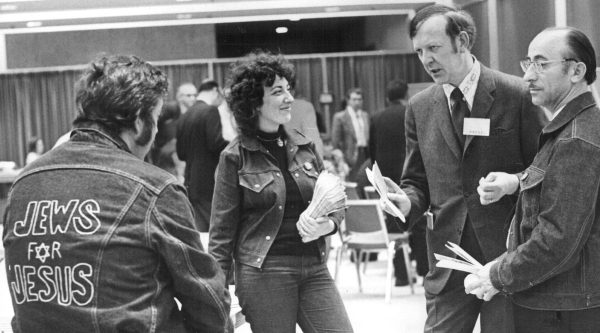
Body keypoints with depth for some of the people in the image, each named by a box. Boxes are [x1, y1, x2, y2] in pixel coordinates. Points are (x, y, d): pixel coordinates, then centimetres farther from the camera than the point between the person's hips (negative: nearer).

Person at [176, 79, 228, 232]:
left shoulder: (184, 116, 12)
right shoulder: (210, 111, -9)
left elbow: (181, 154, 15)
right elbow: (217, 144, -18)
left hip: (191, 184, 7)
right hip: (209, 184, -7)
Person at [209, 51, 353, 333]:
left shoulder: (304, 146, 9)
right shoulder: (235, 157, -5)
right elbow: (222, 230, -3)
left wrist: (327, 224, -8)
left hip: (314, 267, 5)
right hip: (263, 273, -4)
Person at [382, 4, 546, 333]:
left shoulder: (518, 95, -5)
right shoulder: (419, 108, 7)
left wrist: (516, 181, -18)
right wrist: (407, 202, -8)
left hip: (507, 255, -3)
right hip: (447, 258, 3)